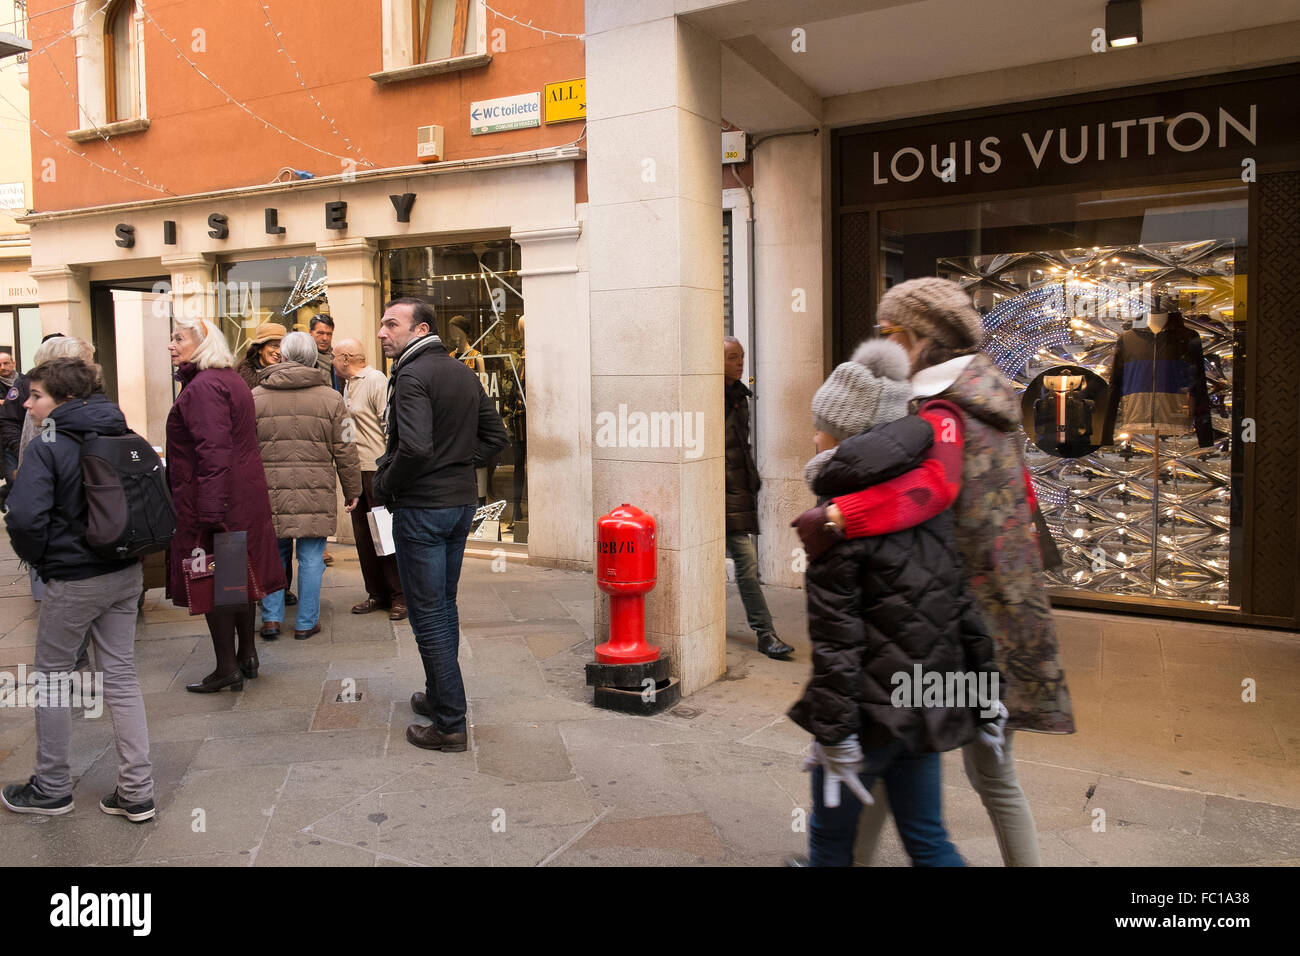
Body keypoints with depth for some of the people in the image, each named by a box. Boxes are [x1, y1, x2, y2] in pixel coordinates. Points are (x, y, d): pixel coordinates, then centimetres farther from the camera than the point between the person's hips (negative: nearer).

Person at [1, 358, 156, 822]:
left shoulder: (47, 447, -14)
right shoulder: (123, 438, 4)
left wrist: (39, 558, -7)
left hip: (73, 580, -6)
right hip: (126, 574, 6)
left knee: (51, 676, 14)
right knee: (121, 676, 11)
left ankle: (52, 788, 26)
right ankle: (137, 792, 15)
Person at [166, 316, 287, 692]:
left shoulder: (203, 386, -16)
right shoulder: (233, 381, 15)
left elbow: (214, 451, -24)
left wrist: (210, 512, -25)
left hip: (213, 499, -10)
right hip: (245, 497, 10)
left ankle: (227, 668, 7)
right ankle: (246, 656, 27)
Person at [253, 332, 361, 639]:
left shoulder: (256, 396, 3)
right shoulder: (330, 398, 1)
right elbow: (345, 451, 2)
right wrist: (352, 490, 11)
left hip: (269, 490, 1)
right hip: (315, 493, -1)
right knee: (310, 558, 6)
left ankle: (271, 618, 16)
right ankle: (306, 623, 13)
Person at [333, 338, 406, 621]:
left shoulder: (377, 381, -9)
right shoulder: (349, 385, 18)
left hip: (378, 470, -9)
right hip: (356, 470, 9)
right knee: (363, 536, 10)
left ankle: (399, 597, 4)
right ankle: (377, 594, 19)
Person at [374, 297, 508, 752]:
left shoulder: (412, 376, -16)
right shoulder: (464, 374, 10)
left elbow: (415, 448, -28)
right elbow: (495, 434, 15)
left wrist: (384, 486, -12)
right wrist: (460, 465, 12)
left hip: (421, 509, -9)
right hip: (462, 502, 9)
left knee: (428, 616, -1)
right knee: (444, 605, 20)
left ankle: (450, 724, 5)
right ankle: (438, 697, 34)